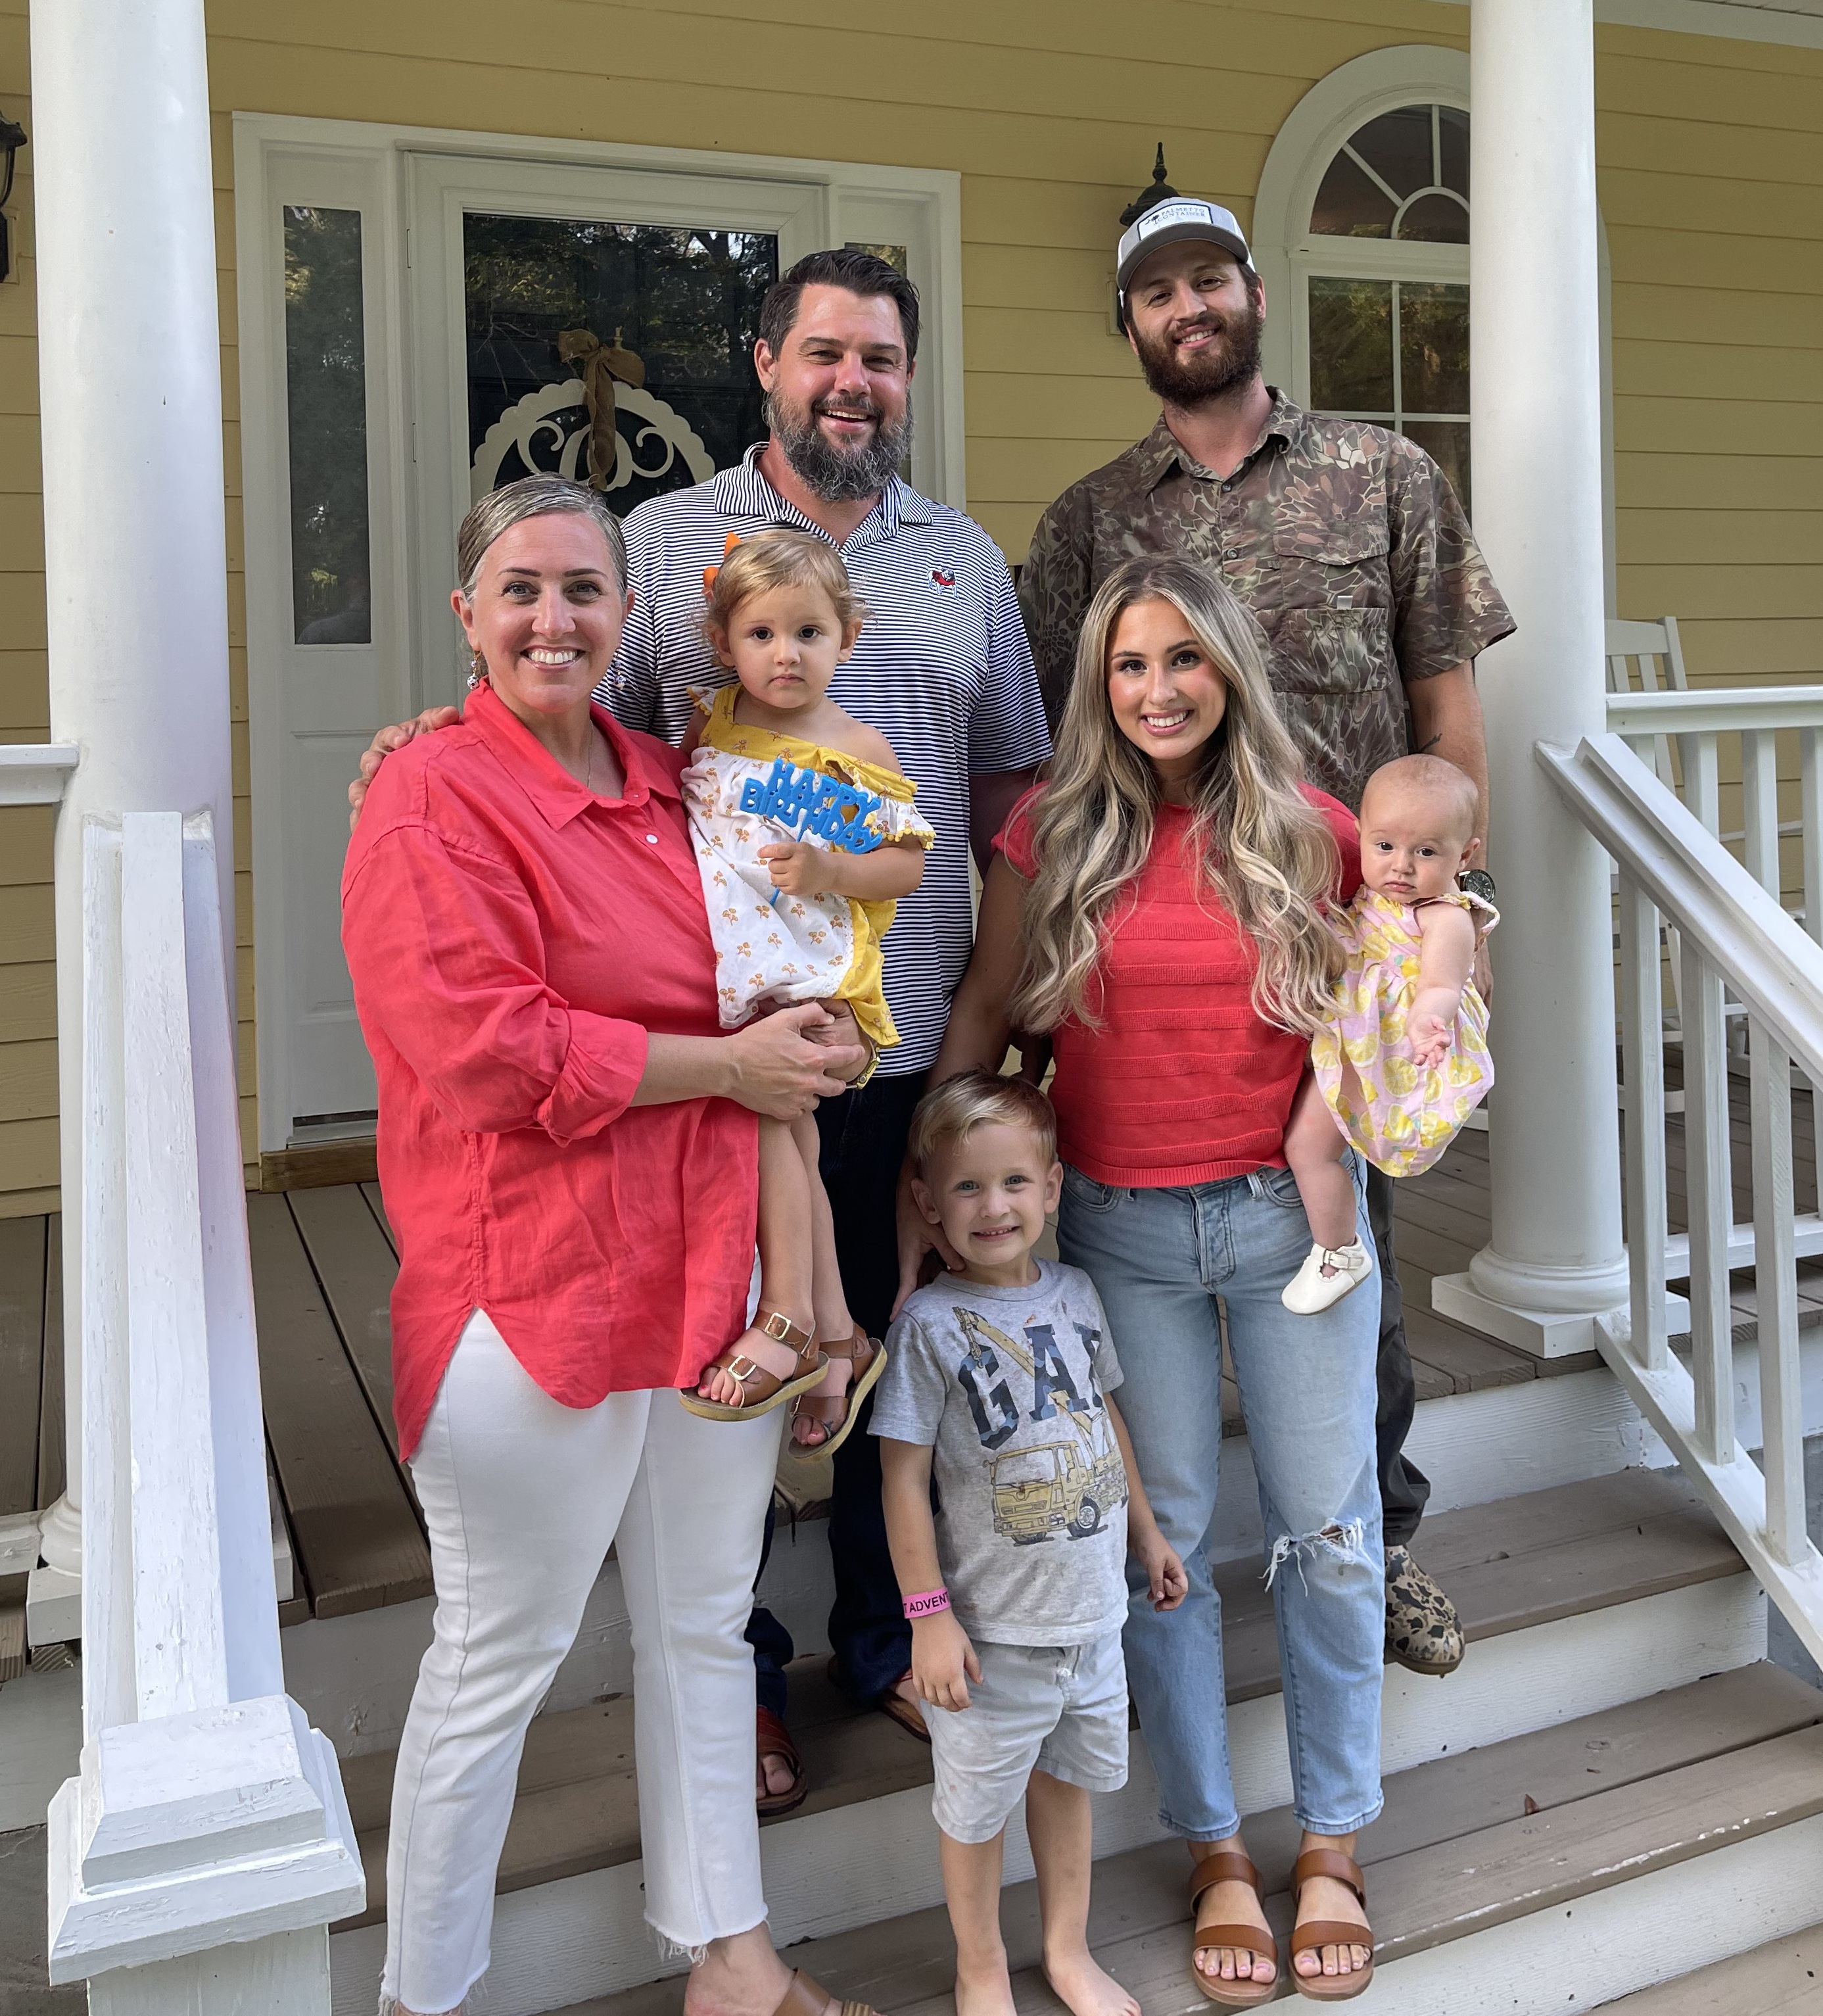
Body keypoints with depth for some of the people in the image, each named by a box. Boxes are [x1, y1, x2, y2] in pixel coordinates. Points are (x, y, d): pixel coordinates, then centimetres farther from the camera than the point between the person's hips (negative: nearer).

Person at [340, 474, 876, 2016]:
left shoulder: (667, 783, 11)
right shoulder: (430, 805, -11)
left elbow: (751, 988, 25)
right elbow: (494, 1055, -21)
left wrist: (799, 1043, 6)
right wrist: (727, 1063, -15)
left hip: (712, 1274, 7)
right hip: (537, 1293, -7)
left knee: (705, 1625, 19)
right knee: (500, 1660, 7)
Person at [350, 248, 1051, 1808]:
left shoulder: (969, 562, 13)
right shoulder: (668, 540, 3)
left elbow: (1013, 789, 14)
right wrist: (455, 734, -16)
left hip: (915, 1036, 3)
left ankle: (890, 1638, 36)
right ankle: (735, 1674, 28)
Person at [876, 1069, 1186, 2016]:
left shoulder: (1075, 1293, -1)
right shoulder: (930, 1324, -18)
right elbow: (903, 1479, -15)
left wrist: (1144, 1529, 19)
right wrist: (929, 1616, -15)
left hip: (1094, 1608, 5)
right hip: (994, 1627, -5)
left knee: (1067, 1777, 22)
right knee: (977, 1803, 13)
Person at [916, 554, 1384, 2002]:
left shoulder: (1311, 832, -1)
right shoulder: (1059, 836, -2)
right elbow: (984, 1013, 4)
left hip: (1292, 1214, 0)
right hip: (1123, 1229, 0)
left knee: (1330, 1533, 8)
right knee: (1163, 1541, 9)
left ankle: (1333, 1846, 29)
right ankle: (1214, 1849, 29)